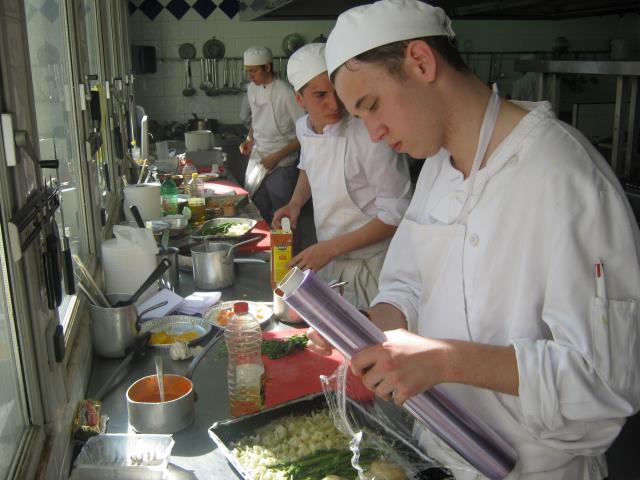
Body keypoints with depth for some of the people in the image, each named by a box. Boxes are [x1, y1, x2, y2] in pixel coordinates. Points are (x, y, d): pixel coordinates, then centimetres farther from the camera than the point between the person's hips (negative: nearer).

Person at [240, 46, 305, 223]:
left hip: (281, 167, -6)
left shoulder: (286, 93, -16)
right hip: (257, 161, 6)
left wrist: (277, 156, -16)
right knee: (256, 213, 11)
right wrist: (249, 139, 3)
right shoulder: (252, 89, 6)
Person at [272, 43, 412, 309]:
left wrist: (331, 248, -21)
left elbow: (396, 214, -22)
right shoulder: (303, 128, -3)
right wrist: (295, 203, 1)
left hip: (369, 265, -6)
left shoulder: (368, 135, -25)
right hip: (329, 259, 6)